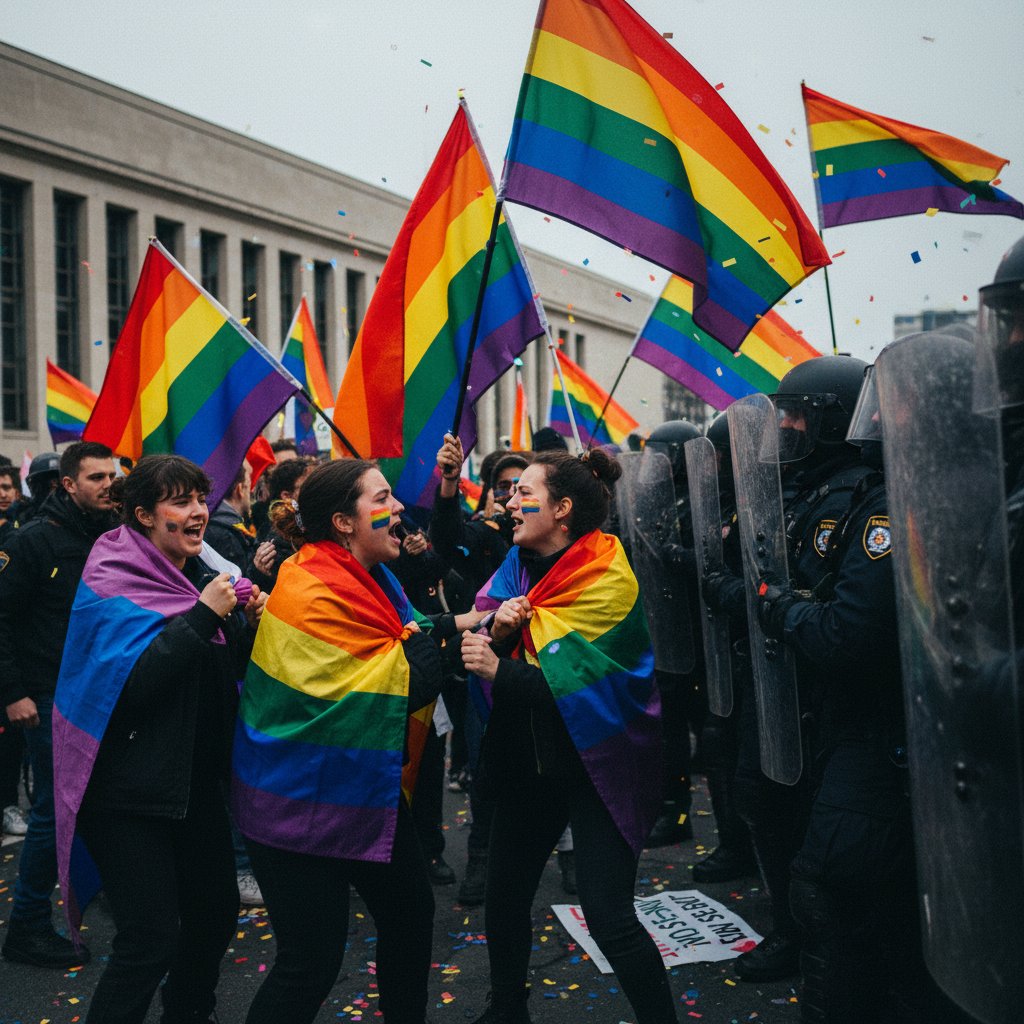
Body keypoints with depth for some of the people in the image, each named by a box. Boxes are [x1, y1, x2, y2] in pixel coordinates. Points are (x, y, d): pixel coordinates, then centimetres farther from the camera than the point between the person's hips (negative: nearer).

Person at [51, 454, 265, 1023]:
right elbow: (131, 680, -25)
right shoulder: (113, 581, -12)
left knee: (216, 909, 14)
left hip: (196, 778, 7)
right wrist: (203, 615, -27)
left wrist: (252, 624, -7)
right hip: (131, 785, -7)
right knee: (151, 940, -9)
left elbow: (230, 672, 12)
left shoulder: (201, 574, 9)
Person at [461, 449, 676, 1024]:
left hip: (596, 764, -7)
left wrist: (502, 672, -30)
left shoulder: (608, 580, -17)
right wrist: (500, 629, -20)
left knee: (608, 916, -12)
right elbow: (488, 655, 0)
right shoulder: (519, 564, 3)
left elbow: (584, 681, -24)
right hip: (529, 761, 7)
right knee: (504, 897, 15)